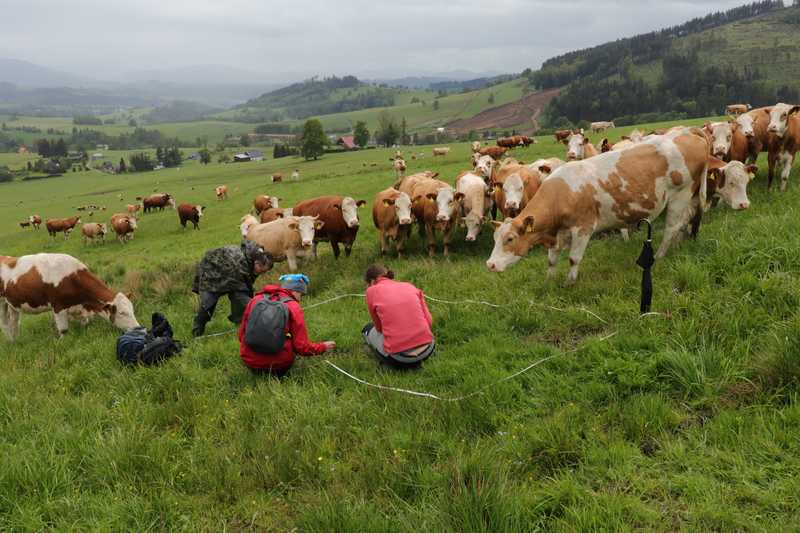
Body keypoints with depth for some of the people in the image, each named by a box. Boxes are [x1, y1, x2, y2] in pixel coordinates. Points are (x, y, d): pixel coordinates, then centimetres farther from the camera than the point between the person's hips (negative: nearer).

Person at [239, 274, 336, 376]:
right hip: (276, 365, -3)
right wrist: (323, 347, 9)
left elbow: (241, 335, 10)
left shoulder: (255, 300, 4)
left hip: (248, 361, 3)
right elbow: (302, 347, -9)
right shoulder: (293, 307, -7)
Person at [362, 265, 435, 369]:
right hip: (427, 351, 4)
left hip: (399, 357, -4)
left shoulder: (372, 291, 4)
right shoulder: (410, 286, 12)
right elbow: (429, 321, 8)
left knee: (368, 329, 29)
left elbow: (379, 327, 10)